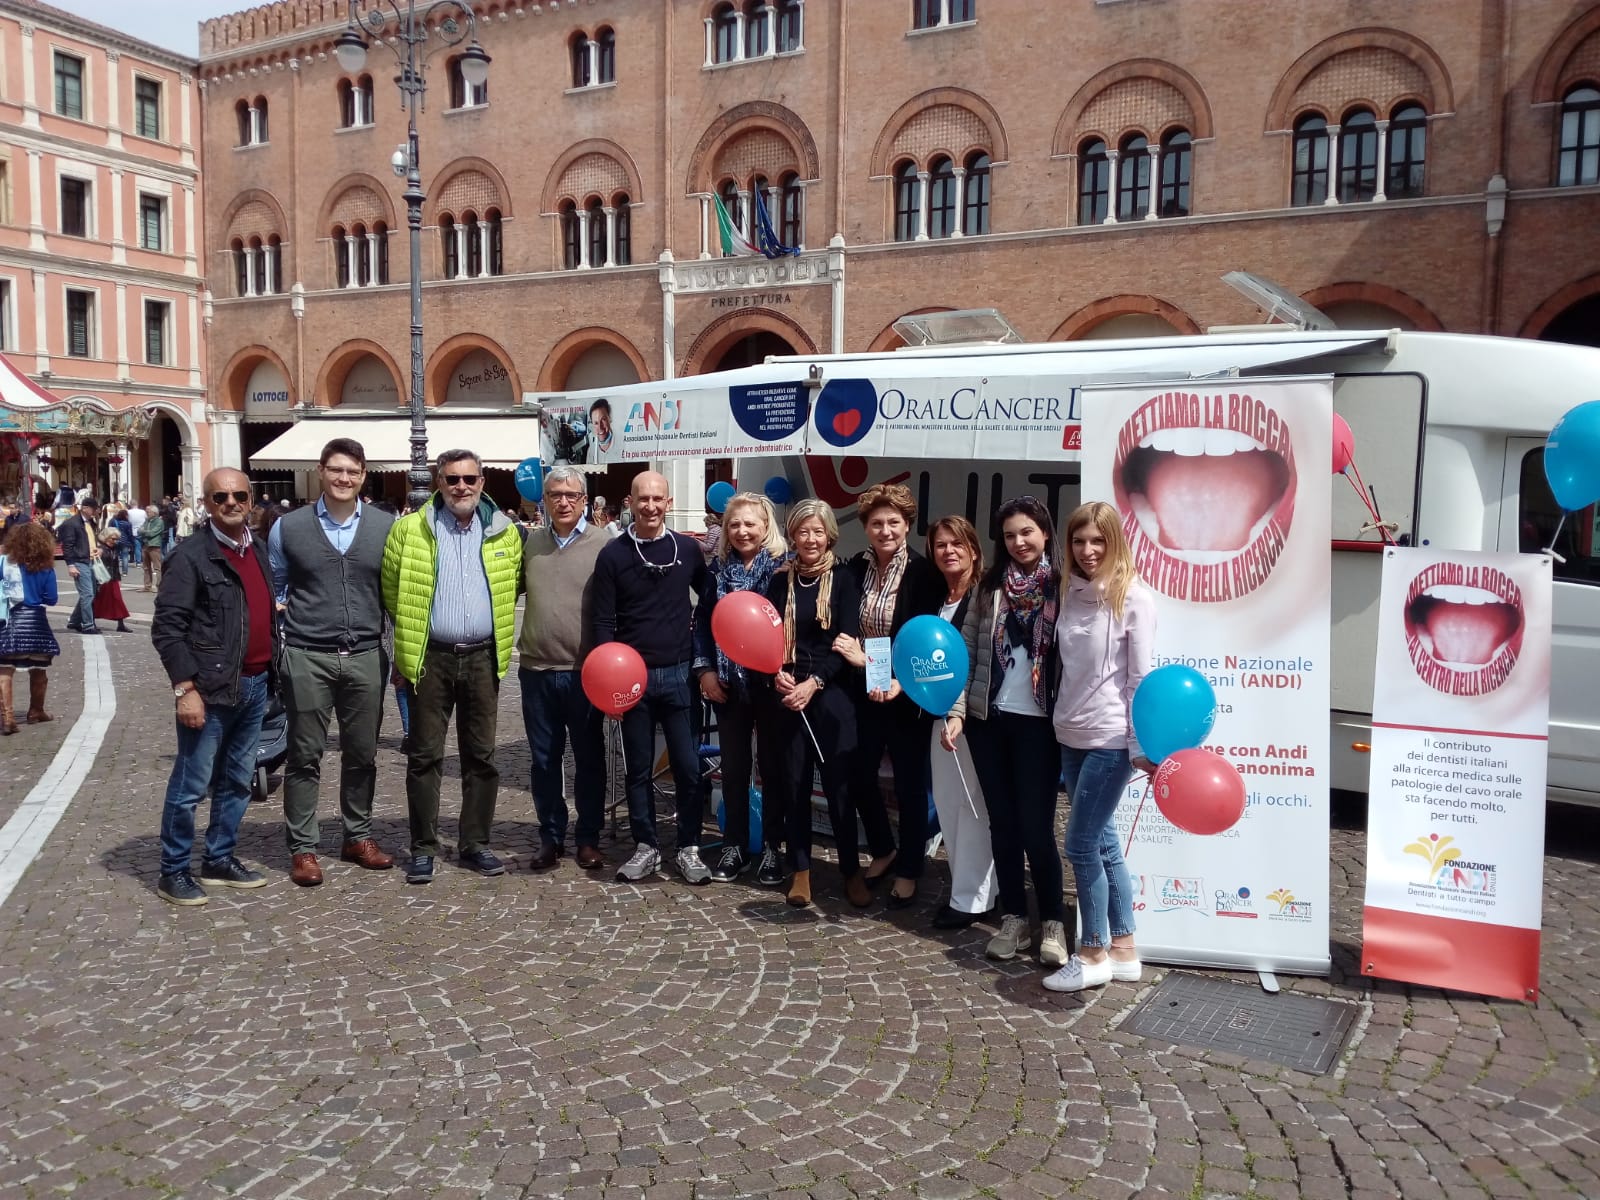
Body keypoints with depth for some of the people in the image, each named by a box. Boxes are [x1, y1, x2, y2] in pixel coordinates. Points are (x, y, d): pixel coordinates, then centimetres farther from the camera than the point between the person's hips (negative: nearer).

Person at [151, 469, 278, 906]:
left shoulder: (258, 550, 11)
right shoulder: (191, 556, -10)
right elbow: (167, 628, -13)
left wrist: (271, 672, 13)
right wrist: (186, 689, -18)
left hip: (255, 685, 7)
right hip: (211, 689, -7)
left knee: (237, 780, 15)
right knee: (191, 784, 1)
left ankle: (220, 860, 28)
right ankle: (173, 872, 14)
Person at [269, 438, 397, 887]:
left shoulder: (386, 527, 3)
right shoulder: (288, 527, 2)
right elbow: (272, 589, 10)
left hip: (366, 656, 1)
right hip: (306, 657, -1)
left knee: (362, 753, 11)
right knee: (305, 755, 5)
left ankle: (358, 836, 26)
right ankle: (302, 848, 15)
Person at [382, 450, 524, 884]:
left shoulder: (505, 532, 5)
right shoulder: (409, 530, -1)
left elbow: (514, 586, 16)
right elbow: (391, 591, 5)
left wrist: (495, 631, 12)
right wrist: (412, 631, 6)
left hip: (483, 657, 2)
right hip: (431, 657, -2)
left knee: (481, 755, 8)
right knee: (425, 756, 3)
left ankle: (475, 844, 18)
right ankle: (423, 848, 13)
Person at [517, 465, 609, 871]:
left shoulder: (603, 544, -6)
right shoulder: (531, 541, 7)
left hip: (585, 672, -3)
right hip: (536, 670, 4)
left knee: (589, 759, 8)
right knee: (544, 760, 11)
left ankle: (588, 839, 21)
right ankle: (551, 837, 23)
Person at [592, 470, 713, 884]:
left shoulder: (688, 548, 3)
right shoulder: (613, 554, -1)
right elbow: (604, 622, -2)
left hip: (679, 674, 1)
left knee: (688, 766, 2)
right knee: (638, 768, 8)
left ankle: (689, 848, 15)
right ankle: (646, 846, 21)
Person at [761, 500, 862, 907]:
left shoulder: (843, 579, -1)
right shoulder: (780, 581, 8)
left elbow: (846, 640, -7)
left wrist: (814, 683, -15)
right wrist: (777, 675, -12)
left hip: (832, 694, -2)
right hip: (786, 695, 3)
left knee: (839, 784, 0)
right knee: (792, 784, 6)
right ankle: (800, 870, 19)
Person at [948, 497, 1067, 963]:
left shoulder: (1064, 588, -2)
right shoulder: (991, 586, 7)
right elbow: (967, 653, 6)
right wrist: (957, 710, -2)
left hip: (1038, 723, -3)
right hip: (989, 719, 3)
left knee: (1036, 826, -2)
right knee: (1002, 822, 9)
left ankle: (1053, 923, 13)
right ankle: (1014, 919, 21)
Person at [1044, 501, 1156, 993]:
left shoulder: (1133, 597, -10)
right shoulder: (1071, 593, 8)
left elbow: (1142, 677, -11)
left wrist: (1141, 746, -12)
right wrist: (1062, 721, 4)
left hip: (1111, 739, -7)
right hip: (1071, 736, 7)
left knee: (1081, 844, -3)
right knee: (1102, 842, 13)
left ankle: (1093, 955, 13)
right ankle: (1123, 950, 24)